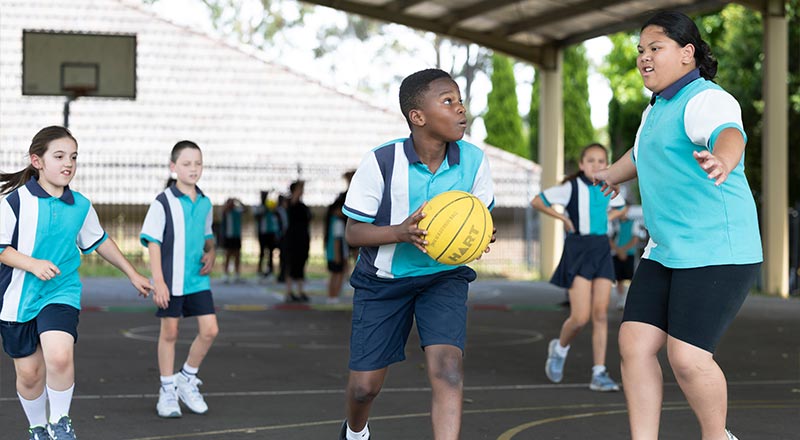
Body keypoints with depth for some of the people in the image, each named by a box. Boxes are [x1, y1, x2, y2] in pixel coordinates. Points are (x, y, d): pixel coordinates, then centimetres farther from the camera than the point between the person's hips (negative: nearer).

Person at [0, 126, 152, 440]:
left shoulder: (81, 206, 4)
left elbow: (100, 241, 20)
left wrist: (132, 274, 26)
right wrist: (33, 264, -23)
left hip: (61, 293, 1)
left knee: (60, 356, -24)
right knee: (29, 373, 6)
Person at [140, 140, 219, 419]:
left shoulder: (204, 204, 7)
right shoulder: (163, 203, -10)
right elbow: (152, 242, -10)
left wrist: (210, 253, 1)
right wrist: (158, 282, -16)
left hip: (198, 280, 5)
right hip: (171, 282, -5)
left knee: (210, 330, -2)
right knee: (169, 333, 4)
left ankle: (187, 378, 19)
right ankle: (168, 391, 17)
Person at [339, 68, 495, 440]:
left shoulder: (473, 161, -12)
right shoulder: (380, 163, -20)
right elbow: (353, 232, -13)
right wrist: (401, 232, -32)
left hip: (443, 276, 1)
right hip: (383, 280, -1)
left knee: (448, 368, -22)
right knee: (365, 384, 7)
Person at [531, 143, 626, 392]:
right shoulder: (572, 187, -7)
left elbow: (619, 207, 30)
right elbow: (537, 201, -2)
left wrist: (608, 218, 10)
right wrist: (563, 217, -7)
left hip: (602, 250, 5)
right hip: (577, 250, -5)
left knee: (601, 315, -1)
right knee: (580, 317, -11)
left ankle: (599, 374, 2)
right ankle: (560, 348, 20)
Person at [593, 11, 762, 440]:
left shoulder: (706, 100, -13)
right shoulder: (658, 110, 17)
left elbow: (729, 134, -37)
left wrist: (721, 161, -61)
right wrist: (613, 174, 59)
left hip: (716, 252, -9)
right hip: (667, 252, 9)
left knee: (687, 358, -14)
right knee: (634, 343, -2)